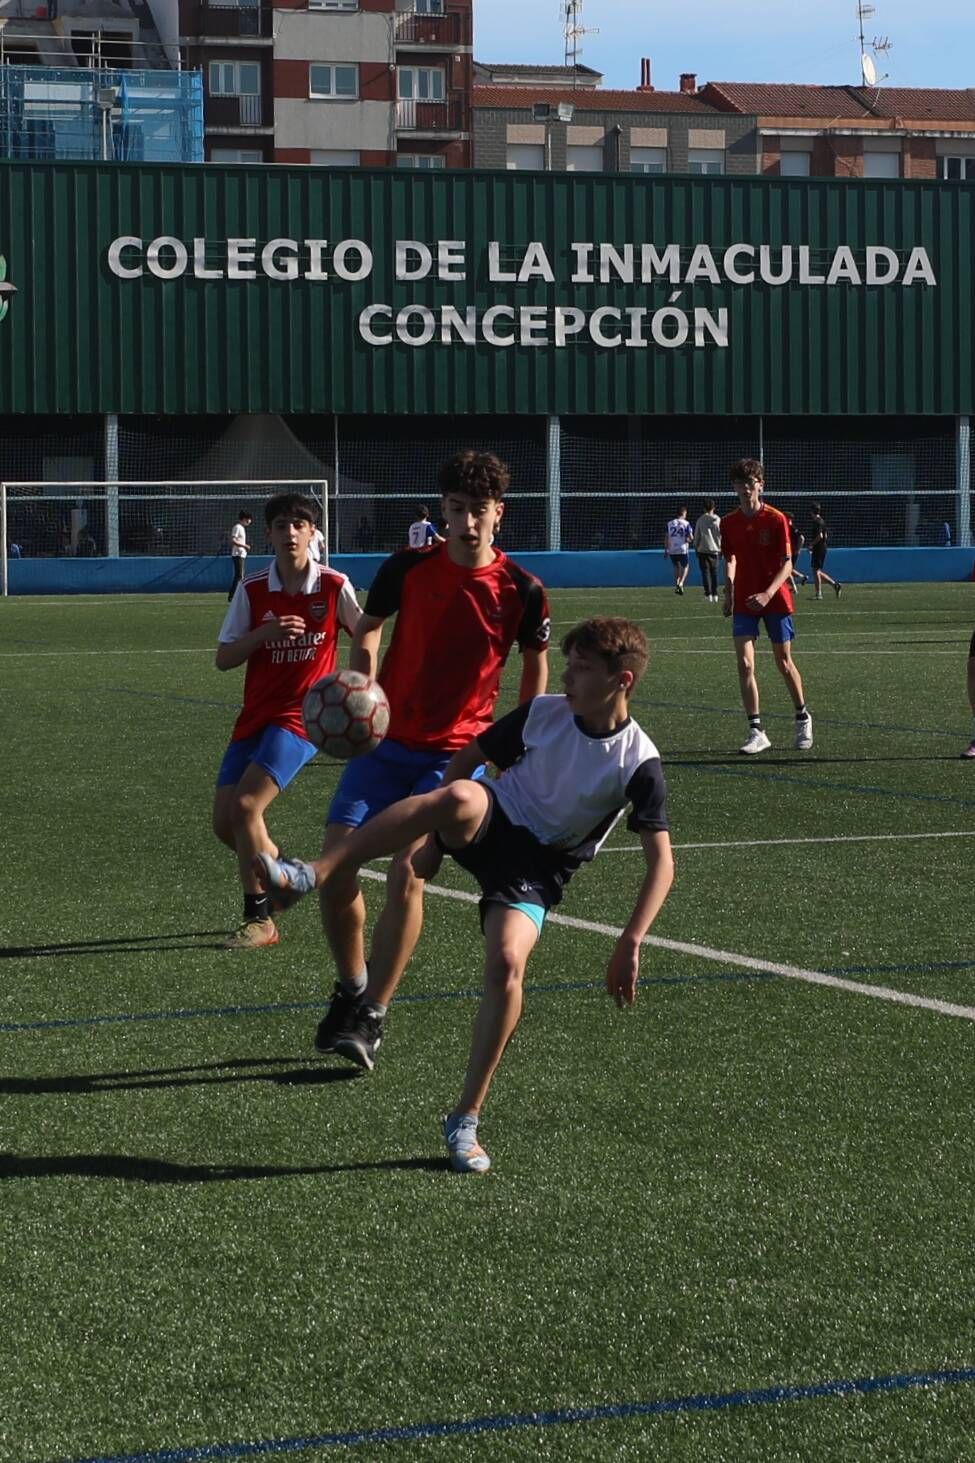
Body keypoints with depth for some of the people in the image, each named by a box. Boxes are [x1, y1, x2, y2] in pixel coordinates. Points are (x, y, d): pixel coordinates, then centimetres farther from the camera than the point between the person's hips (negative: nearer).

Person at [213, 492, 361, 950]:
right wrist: (265, 632, -17)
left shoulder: (333, 586, -6)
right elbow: (223, 659, -1)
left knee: (245, 805, -20)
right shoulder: (252, 590, 1)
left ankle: (259, 919, -9)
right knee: (224, 822, 1)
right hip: (255, 717, 5)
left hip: (302, 716, -5)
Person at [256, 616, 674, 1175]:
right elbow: (469, 756, 12)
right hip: (489, 824, 1)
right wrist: (434, 835, 8)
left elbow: (662, 864, -10)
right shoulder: (543, 713, -2)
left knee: (508, 964, -30)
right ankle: (309, 875, -39)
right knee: (459, 798, -36)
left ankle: (466, 1121, -13)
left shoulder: (639, 762, -11)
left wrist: (630, 946, -17)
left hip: (538, 869, -1)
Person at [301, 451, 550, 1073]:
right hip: (387, 741, 2)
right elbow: (367, 631, 9)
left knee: (407, 870, -17)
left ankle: (371, 1018, -6)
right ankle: (352, 989, 16)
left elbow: (536, 663, 9)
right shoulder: (408, 568, -5)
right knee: (336, 859, -8)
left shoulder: (522, 591, -7)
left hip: (458, 753, -2)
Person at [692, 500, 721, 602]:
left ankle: (708, 594, -8)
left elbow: (696, 536, 1)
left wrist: (696, 548, 11)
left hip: (703, 549, -2)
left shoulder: (700, 520, -2)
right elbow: (721, 535, 1)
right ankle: (715, 595, 8)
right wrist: (721, 548, 10)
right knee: (714, 572, 11)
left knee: (705, 572, 1)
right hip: (714, 550, 2)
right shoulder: (718, 520, 0)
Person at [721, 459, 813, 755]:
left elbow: (787, 564, -12)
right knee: (745, 664, -9)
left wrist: (768, 593, -25)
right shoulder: (729, 523, 3)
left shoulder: (776, 520, -9)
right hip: (744, 602, 3)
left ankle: (802, 718, 31)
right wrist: (729, 592, 1)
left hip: (775, 600, -3)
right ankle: (756, 731, -6)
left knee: (784, 662, 8)